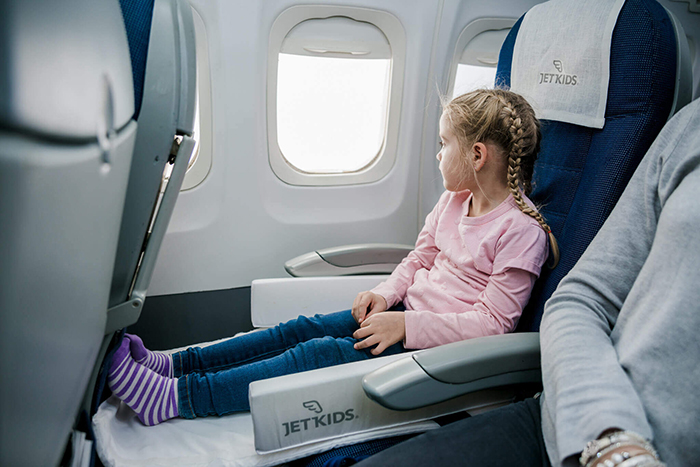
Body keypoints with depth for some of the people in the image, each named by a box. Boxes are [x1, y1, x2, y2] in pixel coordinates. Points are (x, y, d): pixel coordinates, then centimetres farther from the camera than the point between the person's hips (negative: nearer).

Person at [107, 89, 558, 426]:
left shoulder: (522, 230, -17)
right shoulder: (454, 200, 8)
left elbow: (493, 321, -19)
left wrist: (407, 325, -23)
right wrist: (387, 293, -4)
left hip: (442, 340, -7)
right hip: (409, 310, 8)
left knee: (322, 354, -22)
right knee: (304, 329, -7)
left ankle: (173, 399, -23)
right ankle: (171, 364, -5)